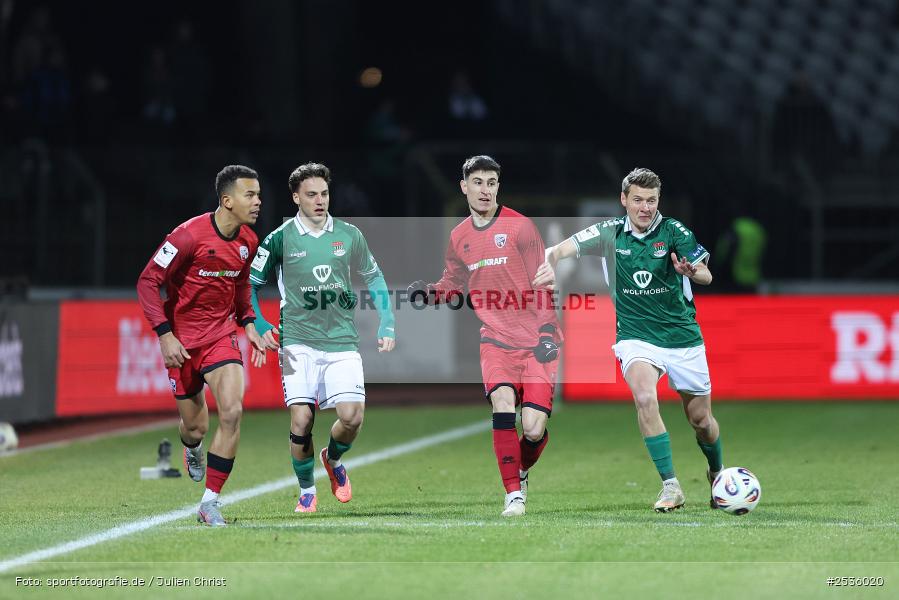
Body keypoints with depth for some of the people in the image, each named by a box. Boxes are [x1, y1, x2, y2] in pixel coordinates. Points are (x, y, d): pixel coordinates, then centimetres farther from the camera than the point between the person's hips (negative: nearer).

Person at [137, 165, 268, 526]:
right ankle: (191, 449, 48)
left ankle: (210, 502, -10)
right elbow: (147, 282, -15)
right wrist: (165, 335, -19)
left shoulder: (248, 241, 0)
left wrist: (248, 323, 9)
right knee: (196, 427, 6)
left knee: (232, 412, -18)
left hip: (221, 336, 4)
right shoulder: (190, 235, -19)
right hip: (182, 340, -4)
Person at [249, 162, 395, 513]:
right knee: (301, 419, -12)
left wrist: (387, 324, 11)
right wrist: (260, 326, -2)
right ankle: (306, 491, 10)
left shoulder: (348, 236, 6)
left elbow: (373, 277, 20)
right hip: (298, 343, -2)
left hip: (342, 342, 2)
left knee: (352, 416, -12)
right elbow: (249, 285, 10)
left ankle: (333, 459, 22)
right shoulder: (280, 239, 1)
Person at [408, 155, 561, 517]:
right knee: (502, 402, -23)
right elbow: (454, 283, 23)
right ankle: (513, 493, -13)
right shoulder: (458, 237, 9)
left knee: (534, 429, -11)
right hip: (496, 339, 3)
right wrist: (429, 292, 2)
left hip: (536, 341, -3)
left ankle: (521, 471, 24)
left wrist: (547, 332, -11)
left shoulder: (519, 226, -5)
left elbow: (541, 283, -3)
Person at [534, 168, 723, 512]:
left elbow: (706, 277, -20)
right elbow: (558, 250, -8)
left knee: (701, 419, 9)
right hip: (636, 336, 0)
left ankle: (717, 473, 42)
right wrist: (550, 263, -31)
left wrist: (692, 271, -44)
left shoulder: (674, 231, -9)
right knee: (645, 396, -29)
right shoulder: (610, 233, -4)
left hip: (683, 337, 0)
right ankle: (670, 487, -24)